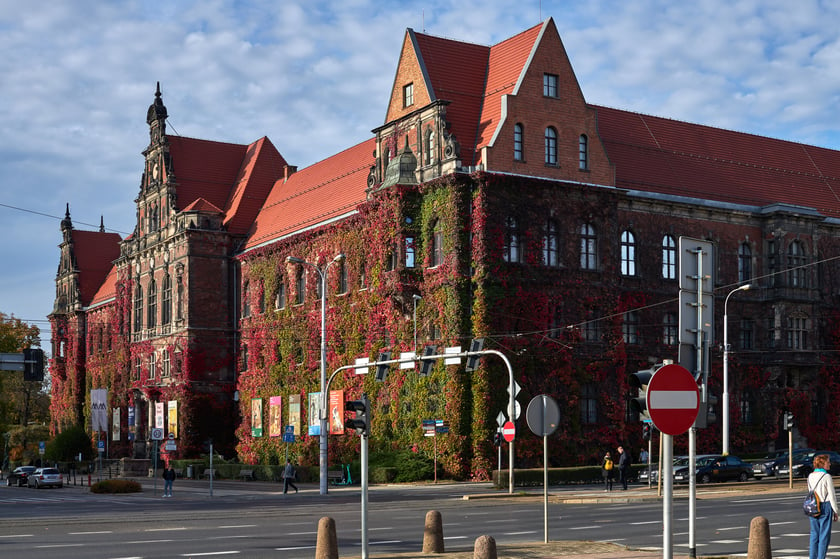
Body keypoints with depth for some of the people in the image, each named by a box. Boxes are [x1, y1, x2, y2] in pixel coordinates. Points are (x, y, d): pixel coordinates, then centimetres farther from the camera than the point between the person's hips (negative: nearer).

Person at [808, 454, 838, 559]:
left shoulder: (810, 476, 6)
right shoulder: (827, 477, -13)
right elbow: (832, 496, -10)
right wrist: (835, 511, -2)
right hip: (825, 506, -6)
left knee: (814, 534, 13)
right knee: (824, 535, 1)